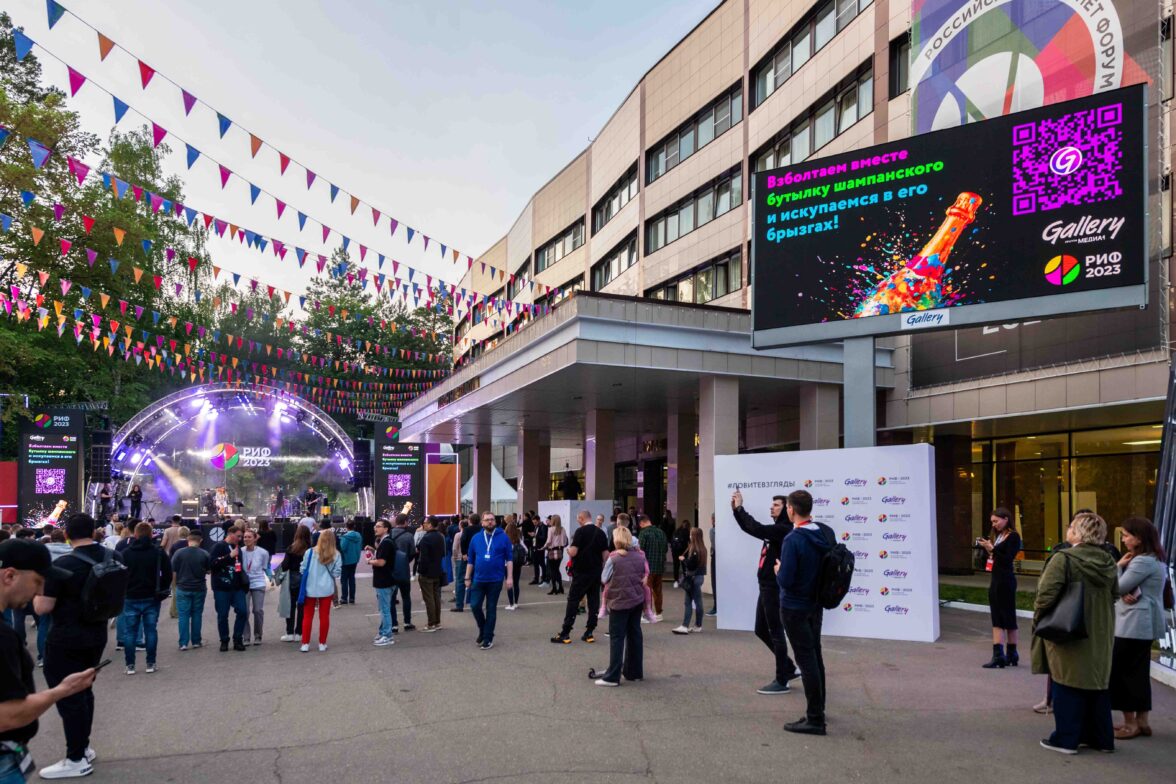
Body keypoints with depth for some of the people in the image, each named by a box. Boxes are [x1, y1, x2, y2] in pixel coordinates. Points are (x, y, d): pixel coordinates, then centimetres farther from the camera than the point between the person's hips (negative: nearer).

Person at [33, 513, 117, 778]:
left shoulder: (62, 565, -21)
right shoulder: (115, 558, -1)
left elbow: (42, 608, -18)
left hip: (66, 642, -7)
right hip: (97, 637, 7)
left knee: (68, 697, 3)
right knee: (83, 691, 20)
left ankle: (77, 760, 10)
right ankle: (83, 747, 31)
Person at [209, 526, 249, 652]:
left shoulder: (238, 548, 14)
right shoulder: (218, 547, -5)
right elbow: (212, 564, -18)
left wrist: (244, 580, 18)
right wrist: (229, 556, -21)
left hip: (237, 587, 5)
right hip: (221, 588, -5)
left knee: (242, 611, -3)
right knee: (222, 615, 2)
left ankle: (238, 639, 9)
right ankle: (224, 641, 16)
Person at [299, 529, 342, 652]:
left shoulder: (310, 552, -10)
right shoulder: (336, 555, -8)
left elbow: (303, 570, -3)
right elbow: (337, 573, -5)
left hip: (310, 588, 0)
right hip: (327, 589, 0)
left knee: (308, 616, 11)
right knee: (324, 616, 10)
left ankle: (305, 644, 13)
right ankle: (322, 644, 15)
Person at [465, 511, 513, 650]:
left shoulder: (503, 537, -3)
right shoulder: (476, 538, 3)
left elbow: (509, 558, -2)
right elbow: (470, 560, 9)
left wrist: (509, 577, -8)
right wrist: (467, 578, 7)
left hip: (495, 580, -2)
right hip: (478, 579, 2)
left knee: (491, 609, 5)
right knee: (474, 606, -1)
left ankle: (488, 637, 14)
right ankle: (483, 629, 24)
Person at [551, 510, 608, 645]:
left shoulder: (580, 531, -11)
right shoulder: (600, 532, 6)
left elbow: (573, 552, -17)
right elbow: (605, 554, 8)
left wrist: (568, 549, 5)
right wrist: (602, 569, 16)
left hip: (581, 572, -5)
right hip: (596, 572, 5)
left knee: (573, 601, -1)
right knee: (594, 602, 7)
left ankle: (565, 634, -1)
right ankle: (589, 633, 9)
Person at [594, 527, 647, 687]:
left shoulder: (614, 558, -11)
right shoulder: (640, 556, 4)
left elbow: (604, 579, -5)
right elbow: (646, 578, 11)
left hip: (620, 601, -5)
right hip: (637, 600, 5)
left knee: (617, 637, -2)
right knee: (635, 635, 13)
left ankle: (612, 676, -2)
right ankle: (635, 672, 20)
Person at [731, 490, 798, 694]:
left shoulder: (784, 530, -16)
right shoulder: (775, 528, 14)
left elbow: (756, 529, -29)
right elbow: (749, 528, 19)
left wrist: (740, 508, -20)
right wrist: (735, 509, 5)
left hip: (775, 588, -10)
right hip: (766, 587, 10)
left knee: (776, 633, -1)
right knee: (762, 630, 16)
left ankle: (782, 682, 8)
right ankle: (789, 668, 27)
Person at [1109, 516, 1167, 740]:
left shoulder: (1142, 562, -20)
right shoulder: (1156, 559, 13)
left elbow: (1116, 588, -17)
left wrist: (1118, 566, -5)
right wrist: (1131, 592, -12)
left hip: (1133, 624, -10)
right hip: (1144, 624, 10)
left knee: (1121, 671, -1)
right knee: (1138, 671, 14)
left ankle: (1130, 723, 5)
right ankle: (1142, 721, 19)